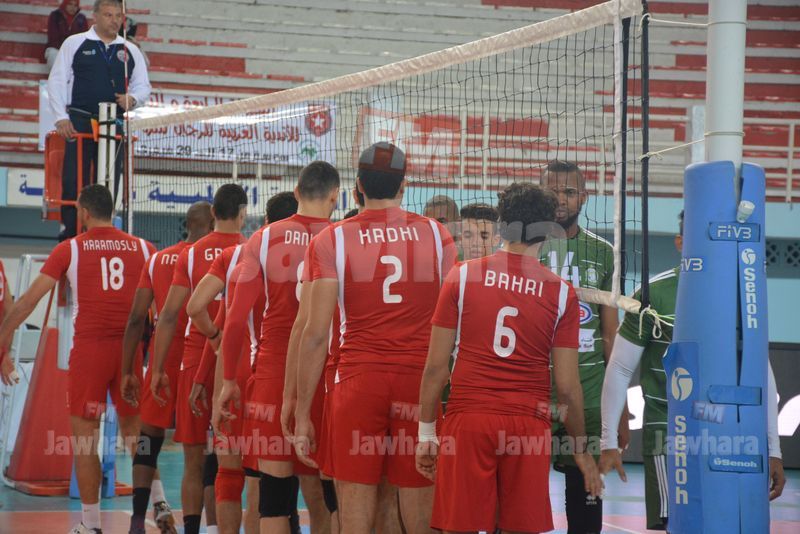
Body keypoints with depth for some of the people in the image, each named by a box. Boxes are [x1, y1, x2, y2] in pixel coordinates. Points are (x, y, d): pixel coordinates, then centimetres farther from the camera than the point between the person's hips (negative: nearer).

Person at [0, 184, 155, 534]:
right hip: (130, 348, 3)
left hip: (89, 348, -3)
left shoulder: (70, 249, 1)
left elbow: (31, 297, 0)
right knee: (134, 432, 15)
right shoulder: (142, 248, 7)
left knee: (85, 439, 5)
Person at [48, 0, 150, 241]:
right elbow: (56, 81, 2)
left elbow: (143, 86, 17)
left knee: (108, 184, 2)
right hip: (78, 122, -3)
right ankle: (70, 235, 0)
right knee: (74, 181, -6)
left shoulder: (130, 51, 13)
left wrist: (132, 99, -6)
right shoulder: (74, 44, 4)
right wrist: (61, 117, -7)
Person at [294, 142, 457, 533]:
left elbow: (315, 335, -4)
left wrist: (302, 414, 0)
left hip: (359, 383, -1)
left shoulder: (331, 240, 0)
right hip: (420, 381, 2)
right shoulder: (436, 234, 5)